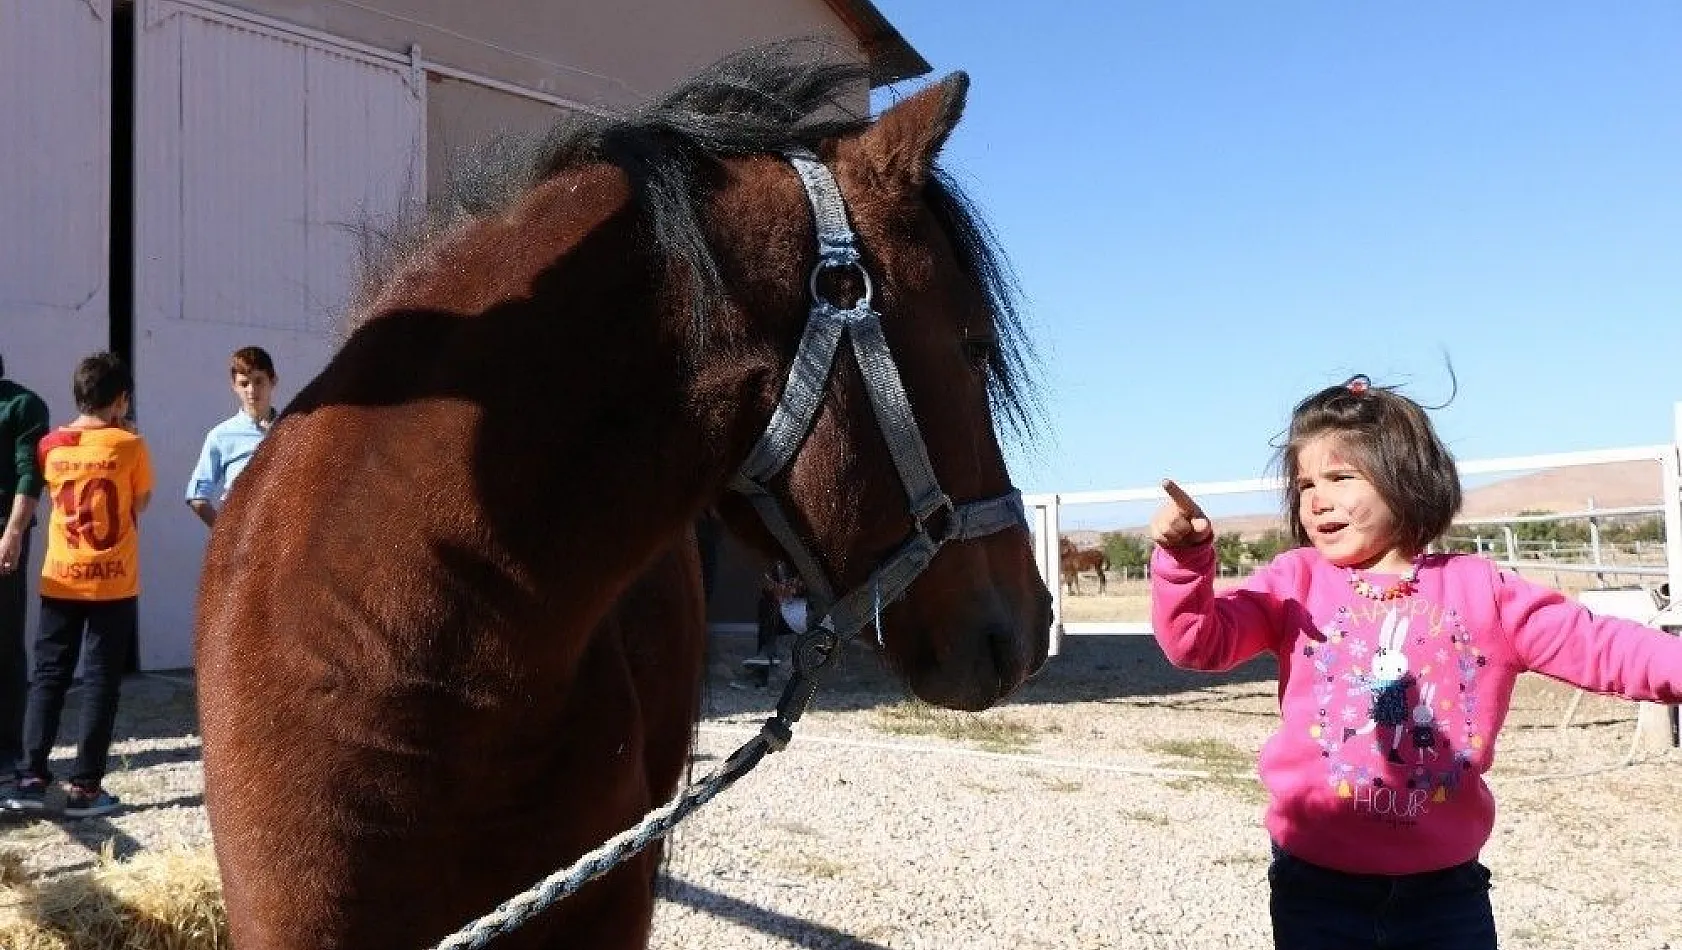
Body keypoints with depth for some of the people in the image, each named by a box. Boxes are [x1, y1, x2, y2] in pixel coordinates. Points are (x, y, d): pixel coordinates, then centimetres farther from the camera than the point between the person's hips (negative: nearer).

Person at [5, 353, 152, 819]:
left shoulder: (51, 444, 3)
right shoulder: (130, 445, -8)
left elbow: (50, 494, 18)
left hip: (60, 579, 3)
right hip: (113, 582, -3)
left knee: (48, 676, 12)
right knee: (100, 681, 2)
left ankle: (30, 777, 9)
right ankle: (85, 787, 3)